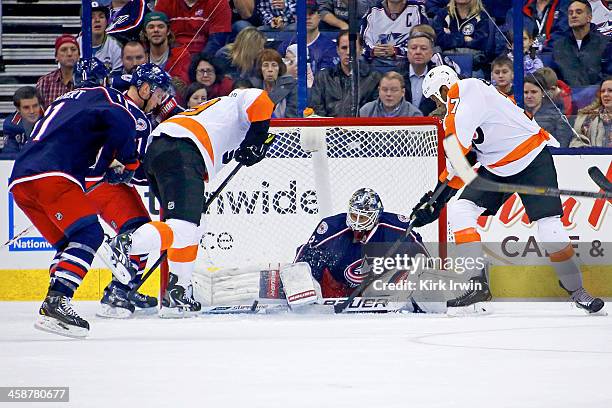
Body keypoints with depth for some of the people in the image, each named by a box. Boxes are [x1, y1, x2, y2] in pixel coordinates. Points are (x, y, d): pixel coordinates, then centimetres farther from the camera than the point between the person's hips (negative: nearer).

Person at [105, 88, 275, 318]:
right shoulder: (240, 100, 18)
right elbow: (260, 100, -5)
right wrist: (256, 141, 3)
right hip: (181, 152, -9)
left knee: (193, 228, 19)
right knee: (183, 227, -20)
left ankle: (178, 294, 16)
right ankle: (124, 245, -39)